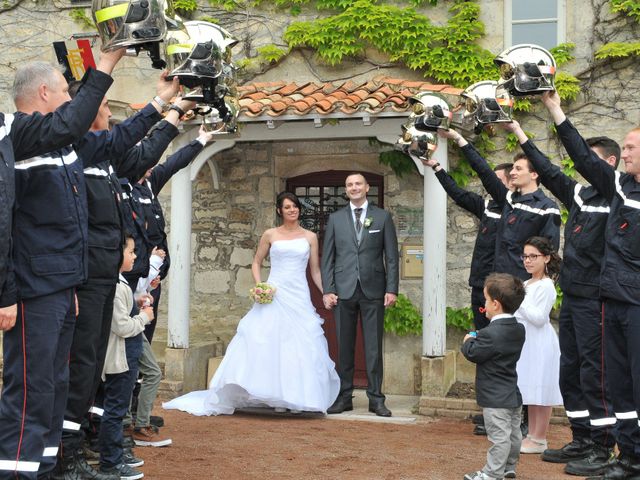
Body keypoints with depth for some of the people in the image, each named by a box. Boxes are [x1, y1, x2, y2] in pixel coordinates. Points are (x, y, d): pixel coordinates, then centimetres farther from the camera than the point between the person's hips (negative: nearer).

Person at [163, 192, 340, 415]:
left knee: (300, 346, -4)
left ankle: (296, 398, 5)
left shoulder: (310, 237, 9)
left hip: (299, 298, 1)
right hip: (273, 296, -1)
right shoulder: (270, 235, 7)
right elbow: (256, 262, 15)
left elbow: (315, 270, 12)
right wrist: (259, 285, -2)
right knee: (265, 343, -6)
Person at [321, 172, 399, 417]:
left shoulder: (382, 217, 6)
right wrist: (328, 290, -2)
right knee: (344, 347, 5)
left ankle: (375, 398, 9)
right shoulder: (335, 218, 9)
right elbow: (327, 258, 7)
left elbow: (391, 256, 4)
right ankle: (344, 397, 12)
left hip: (373, 290, -1)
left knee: (374, 348, 2)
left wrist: (392, 289, -4)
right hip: (344, 290, 1)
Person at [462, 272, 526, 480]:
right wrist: (478, 339, 13)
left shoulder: (490, 334, -22)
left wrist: (468, 341, 3)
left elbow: (473, 354, -16)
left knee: (499, 436, -4)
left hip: (495, 397, -9)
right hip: (513, 394, 9)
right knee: (513, 433, 18)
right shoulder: (519, 329, 5)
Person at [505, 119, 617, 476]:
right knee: (570, 372, 13)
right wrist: (519, 133, 14)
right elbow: (549, 171, 15)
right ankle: (582, 440, 23)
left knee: (594, 374, -5)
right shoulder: (579, 194, 12)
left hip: (594, 299, -8)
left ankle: (603, 449, 4)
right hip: (572, 297, 9)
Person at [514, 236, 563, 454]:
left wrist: (519, 301, -24)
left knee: (541, 393, -3)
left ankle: (539, 440, 3)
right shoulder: (525, 285, 14)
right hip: (526, 343, 9)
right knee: (530, 392, 15)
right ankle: (532, 435, 23)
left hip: (540, 344, -9)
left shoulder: (546, 286, -13)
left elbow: (539, 318, -20)